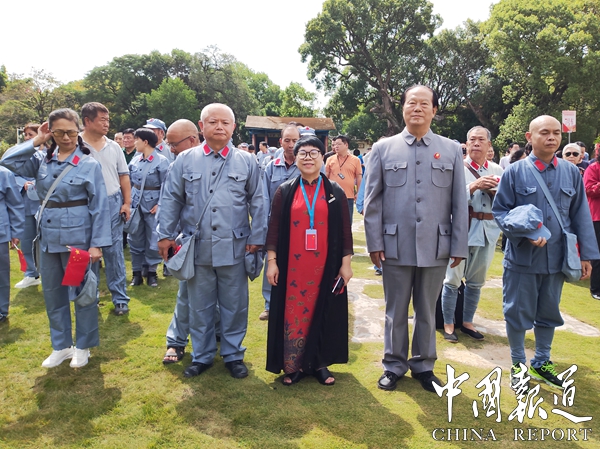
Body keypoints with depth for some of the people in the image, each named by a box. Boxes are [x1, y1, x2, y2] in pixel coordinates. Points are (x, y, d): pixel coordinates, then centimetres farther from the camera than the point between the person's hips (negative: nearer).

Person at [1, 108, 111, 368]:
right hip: (48, 236, 5)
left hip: (78, 236, -5)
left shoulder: (89, 164, -8)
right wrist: (35, 141, -3)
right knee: (52, 293, 14)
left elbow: (99, 206, -10)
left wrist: (97, 243, -15)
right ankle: (61, 345, 31)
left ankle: (83, 346, 25)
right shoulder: (41, 161, 6)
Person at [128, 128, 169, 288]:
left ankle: (151, 272, 17)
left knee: (153, 240, 3)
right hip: (135, 204, 5)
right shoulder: (135, 160, 7)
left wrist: (160, 204, -15)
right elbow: (130, 182, 14)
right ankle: (137, 273, 19)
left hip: (152, 205, -5)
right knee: (135, 239, 8)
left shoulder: (161, 161, -9)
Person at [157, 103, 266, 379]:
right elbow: (171, 200, 6)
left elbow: (257, 203, 4)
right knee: (199, 306, 12)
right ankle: (201, 356, 29)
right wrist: (165, 235, 1)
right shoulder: (185, 160, 5)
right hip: (197, 247, 1)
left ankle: (233, 355, 27)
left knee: (234, 306, 10)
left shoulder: (247, 161, 4)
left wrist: (256, 237, -1)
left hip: (233, 248, -1)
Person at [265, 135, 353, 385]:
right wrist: (272, 261, -3)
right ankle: (293, 365, 19)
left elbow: (345, 230, 4)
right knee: (293, 313, 5)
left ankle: (319, 363, 23)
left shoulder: (335, 192, 4)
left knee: (323, 313, 8)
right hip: (292, 267, 0)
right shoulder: (285, 191, 3)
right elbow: (274, 228, 2)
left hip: (325, 266, 0)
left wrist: (346, 263, -1)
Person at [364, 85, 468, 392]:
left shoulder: (451, 150, 6)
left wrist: (459, 246, 1)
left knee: (427, 311, 14)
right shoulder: (383, 148, 3)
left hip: (436, 247, 1)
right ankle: (393, 365, 28)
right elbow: (372, 200, 2)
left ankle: (424, 365, 31)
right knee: (395, 311, 11)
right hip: (396, 246, -1)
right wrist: (374, 242, -3)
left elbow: (459, 202, 4)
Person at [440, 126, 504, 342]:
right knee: (453, 279, 1)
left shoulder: (497, 170, 7)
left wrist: (496, 192, -12)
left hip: (487, 231, 5)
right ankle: (448, 324, 15)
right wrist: (473, 186, -24)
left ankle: (467, 322, 29)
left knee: (476, 281, 14)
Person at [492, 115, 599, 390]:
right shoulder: (515, 172, -5)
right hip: (522, 258, -3)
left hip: (557, 259, 3)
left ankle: (541, 362, 35)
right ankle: (518, 364, 26)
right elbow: (500, 211, -5)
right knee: (518, 313, 7)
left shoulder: (571, 172, 3)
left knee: (549, 313, 16)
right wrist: (524, 232, -21)